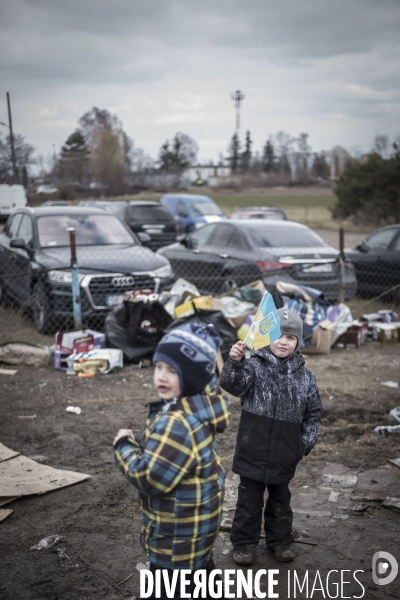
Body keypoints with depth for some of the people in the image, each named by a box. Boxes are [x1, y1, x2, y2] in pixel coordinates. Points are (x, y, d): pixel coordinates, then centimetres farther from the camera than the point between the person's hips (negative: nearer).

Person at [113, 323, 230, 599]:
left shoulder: (177, 423, -31)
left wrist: (125, 446, -14)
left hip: (179, 530, -9)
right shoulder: (203, 404, -5)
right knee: (200, 568, 30)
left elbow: (150, 478, -29)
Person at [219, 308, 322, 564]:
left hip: (285, 454, 3)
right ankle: (244, 542, 28)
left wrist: (307, 442, 2)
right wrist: (235, 362, -46)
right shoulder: (254, 365, -11)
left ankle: (280, 540, 39)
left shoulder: (305, 377, 0)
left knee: (280, 500, 21)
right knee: (249, 500, 10)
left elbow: (313, 413, 9)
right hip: (253, 451, -3)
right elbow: (234, 385, -28)